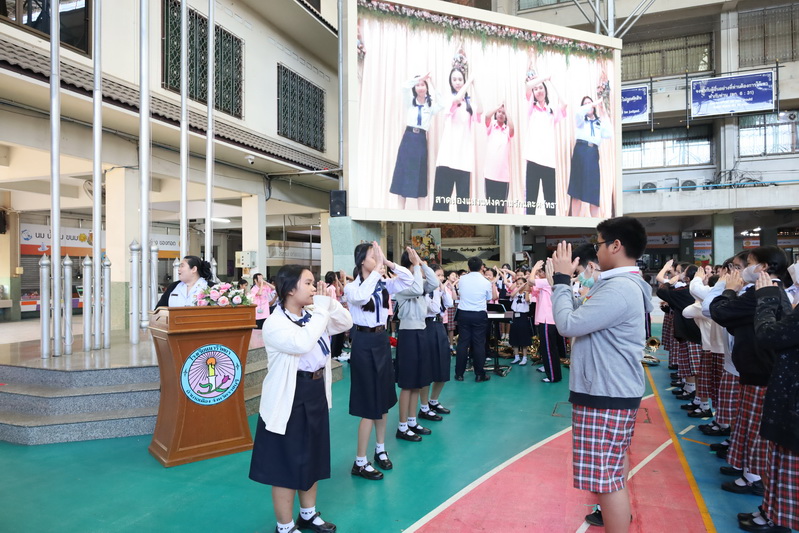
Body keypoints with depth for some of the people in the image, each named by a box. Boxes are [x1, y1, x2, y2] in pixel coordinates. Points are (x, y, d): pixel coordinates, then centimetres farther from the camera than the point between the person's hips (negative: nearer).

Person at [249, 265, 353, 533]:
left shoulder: (312, 317, 4)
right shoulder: (274, 323, -18)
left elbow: (346, 323, 8)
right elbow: (301, 343, -34)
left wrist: (329, 302, -8)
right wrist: (322, 309, -25)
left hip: (317, 394, 8)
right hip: (289, 399, -8)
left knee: (312, 458, 20)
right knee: (287, 463, 6)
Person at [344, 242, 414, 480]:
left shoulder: (384, 285, 3)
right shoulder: (352, 287, -12)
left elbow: (409, 279, -3)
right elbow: (361, 297, -35)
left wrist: (388, 262, -11)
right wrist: (378, 268, -30)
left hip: (382, 340, 6)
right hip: (363, 342, -6)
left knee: (383, 398, 16)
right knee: (369, 403, -3)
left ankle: (380, 449, 33)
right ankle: (360, 463, 9)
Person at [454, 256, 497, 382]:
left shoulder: (462, 279, -2)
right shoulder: (486, 282, -6)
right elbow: (492, 298, 8)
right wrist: (493, 286, 22)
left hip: (463, 314, 2)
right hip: (479, 315, -2)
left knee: (463, 343, 6)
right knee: (479, 344, 4)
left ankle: (459, 374, 10)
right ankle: (479, 374, 9)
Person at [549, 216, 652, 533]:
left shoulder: (618, 289, -23)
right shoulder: (625, 285, 11)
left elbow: (568, 324, -24)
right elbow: (583, 314, 13)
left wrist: (561, 279, -14)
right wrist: (564, 280, 7)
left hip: (606, 393, -11)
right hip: (615, 388, 11)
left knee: (606, 474, -4)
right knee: (614, 461, 25)